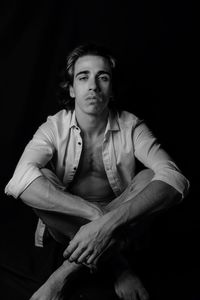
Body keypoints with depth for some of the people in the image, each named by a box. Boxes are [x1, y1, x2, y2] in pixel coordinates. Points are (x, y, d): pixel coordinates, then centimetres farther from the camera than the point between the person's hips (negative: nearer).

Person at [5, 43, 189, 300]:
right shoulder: (54, 128, -13)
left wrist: (108, 222, -42)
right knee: (40, 179, -28)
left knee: (149, 178, -28)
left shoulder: (131, 127, -13)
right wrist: (94, 212, -41)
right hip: (67, 224, 0)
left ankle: (65, 273, -24)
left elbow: (175, 180, -28)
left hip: (119, 222, 1)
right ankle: (115, 261, -20)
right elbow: (19, 181, -32)